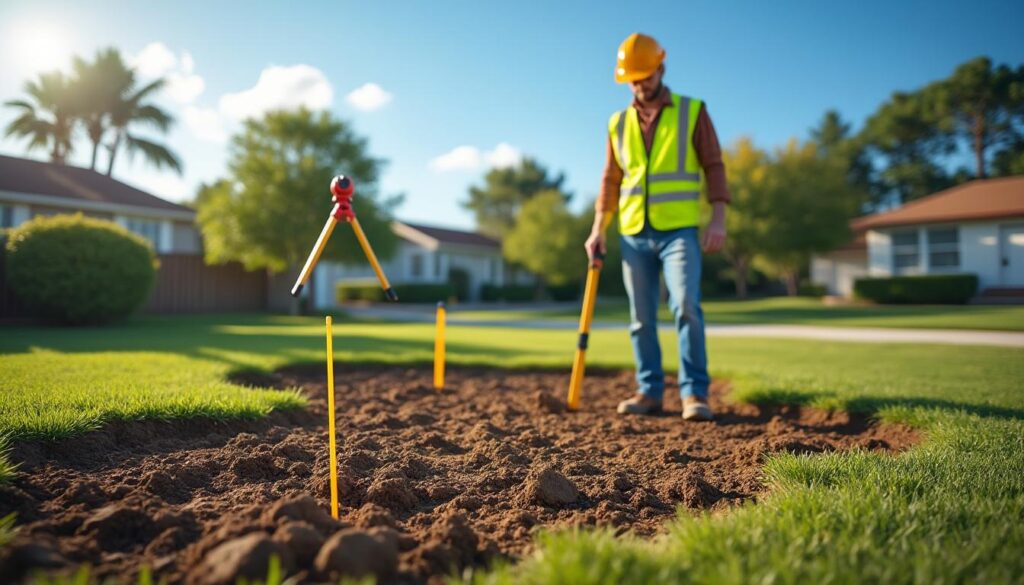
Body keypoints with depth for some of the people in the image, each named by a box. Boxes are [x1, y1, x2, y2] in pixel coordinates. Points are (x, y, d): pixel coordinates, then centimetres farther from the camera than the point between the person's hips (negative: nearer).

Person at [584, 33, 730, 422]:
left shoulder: (693, 112, 6)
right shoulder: (618, 123, 15)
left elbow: (714, 167, 1)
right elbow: (611, 179, 15)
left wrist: (718, 219, -10)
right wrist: (598, 229, 7)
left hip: (680, 229, -3)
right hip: (633, 233, 4)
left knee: (686, 306, -15)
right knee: (641, 317, 4)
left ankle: (695, 393, -7)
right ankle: (649, 391, 12)